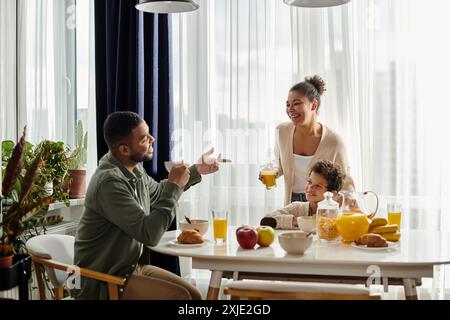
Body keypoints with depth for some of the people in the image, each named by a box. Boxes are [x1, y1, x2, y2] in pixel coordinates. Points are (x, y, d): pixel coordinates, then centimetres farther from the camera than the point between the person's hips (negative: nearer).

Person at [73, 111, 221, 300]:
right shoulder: (110, 182, -27)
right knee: (180, 297, -19)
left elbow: (157, 193, 25)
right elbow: (150, 235, -28)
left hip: (130, 267, 8)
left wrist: (196, 171, 20)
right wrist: (174, 186, -21)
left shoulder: (133, 169, 1)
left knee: (193, 295, -1)